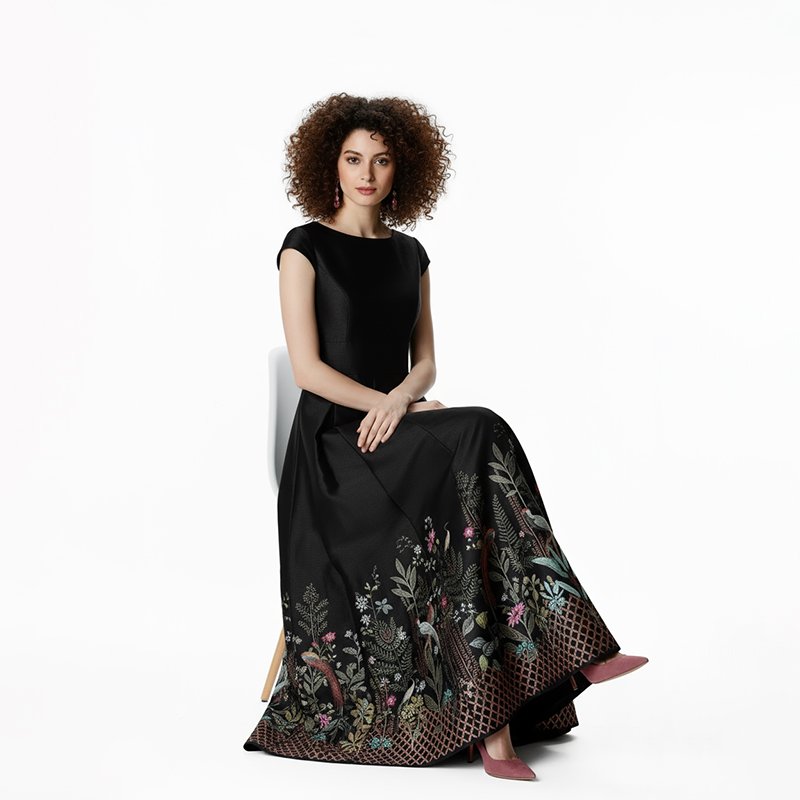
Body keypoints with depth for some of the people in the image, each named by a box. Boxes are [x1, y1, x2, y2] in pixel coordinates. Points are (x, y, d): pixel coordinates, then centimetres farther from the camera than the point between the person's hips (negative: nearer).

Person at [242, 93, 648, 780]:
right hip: (334, 442, -5)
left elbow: (425, 362, 12)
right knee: (479, 438, -30)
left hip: (401, 429, 5)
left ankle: (492, 719, -30)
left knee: (474, 471, -29)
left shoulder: (409, 254, 16)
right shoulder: (306, 248, 0)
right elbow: (307, 368, -8)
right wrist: (395, 407, -16)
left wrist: (399, 401, -12)